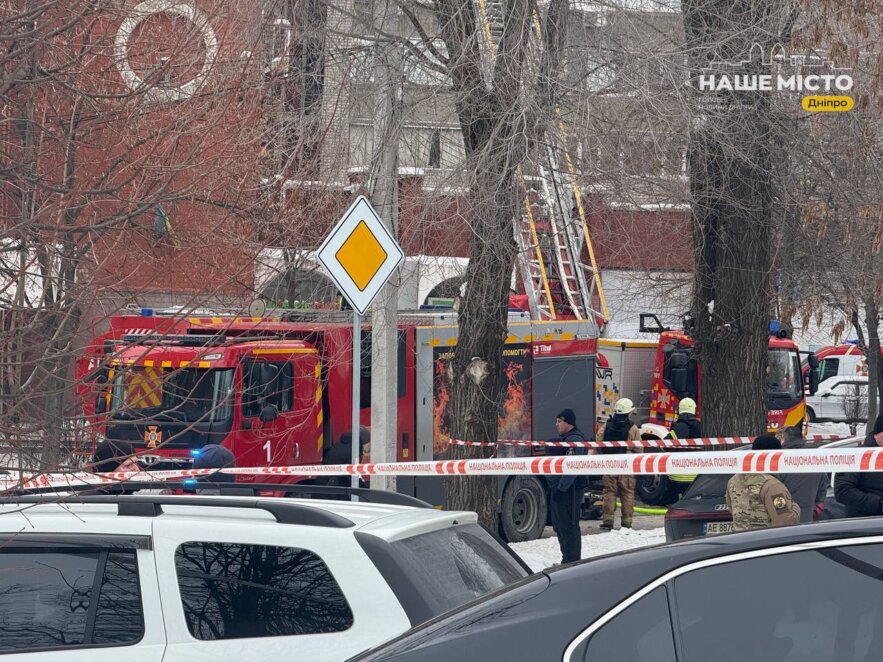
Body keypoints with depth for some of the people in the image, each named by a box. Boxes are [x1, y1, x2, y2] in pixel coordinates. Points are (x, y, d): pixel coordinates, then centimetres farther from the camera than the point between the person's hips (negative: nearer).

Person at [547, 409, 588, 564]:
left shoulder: (574, 440, -16)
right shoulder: (564, 438, 19)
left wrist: (561, 487, -25)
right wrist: (553, 487, 22)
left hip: (568, 491, -11)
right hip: (559, 489, 11)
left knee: (568, 526, -9)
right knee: (559, 526, 16)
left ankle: (571, 562, -7)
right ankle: (567, 560, 24)